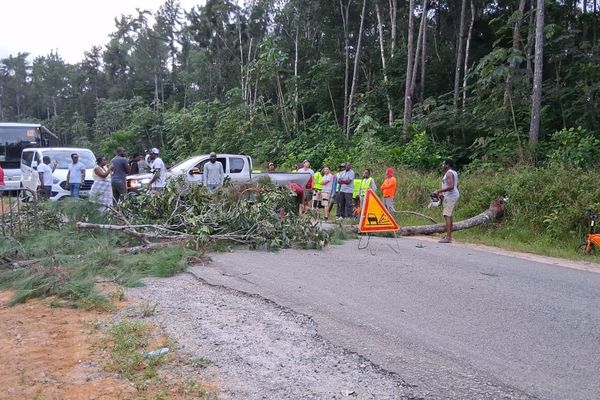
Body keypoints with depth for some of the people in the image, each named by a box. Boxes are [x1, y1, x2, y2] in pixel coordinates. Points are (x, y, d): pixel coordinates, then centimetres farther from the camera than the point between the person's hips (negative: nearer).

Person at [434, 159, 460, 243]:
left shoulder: (449, 173, -14)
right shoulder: (454, 173, 18)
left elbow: (451, 186, -25)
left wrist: (439, 191, -22)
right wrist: (443, 194, 23)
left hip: (450, 197, -11)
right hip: (454, 195, 11)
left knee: (447, 216, -12)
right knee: (449, 216, 15)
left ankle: (448, 238, -16)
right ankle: (448, 235, 21)